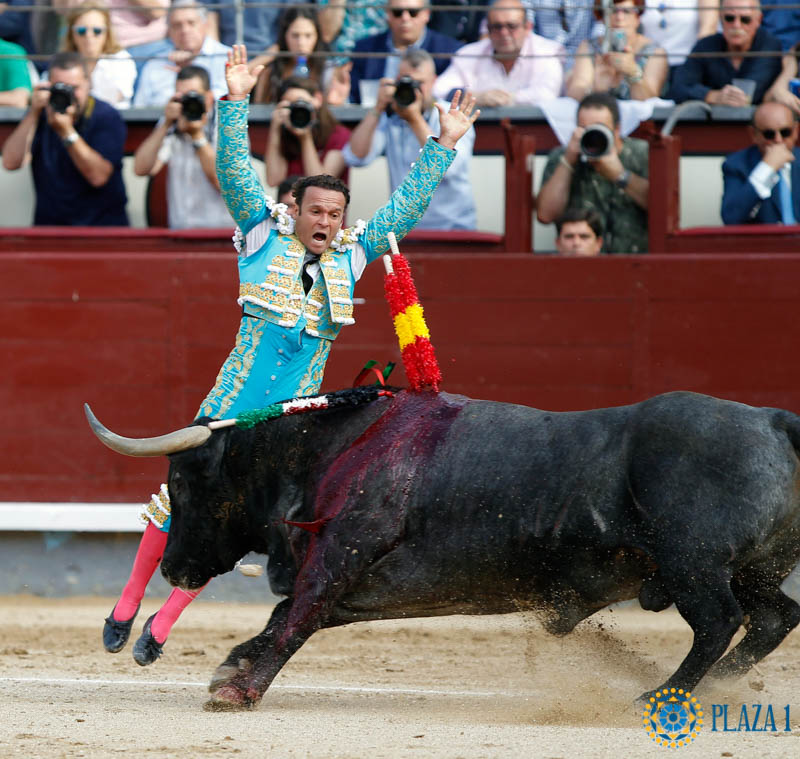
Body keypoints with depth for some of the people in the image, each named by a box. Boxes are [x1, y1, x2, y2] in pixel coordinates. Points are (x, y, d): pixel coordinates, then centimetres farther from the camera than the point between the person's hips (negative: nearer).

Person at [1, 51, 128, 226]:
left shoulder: (107, 117, -4)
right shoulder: (40, 116, 6)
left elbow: (98, 177, -16)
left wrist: (67, 132, -22)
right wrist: (33, 114, -12)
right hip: (49, 223, 3)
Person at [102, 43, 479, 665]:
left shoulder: (351, 257, 10)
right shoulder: (265, 236, 3)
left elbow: (406, 206, 14)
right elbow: (236, 173, -5)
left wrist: (444, 145, 11)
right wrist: (236, 102, -13)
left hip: (295, 417, 2)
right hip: (234, 401, -2)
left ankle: (164, 623, 11)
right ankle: (129, 601, 16)